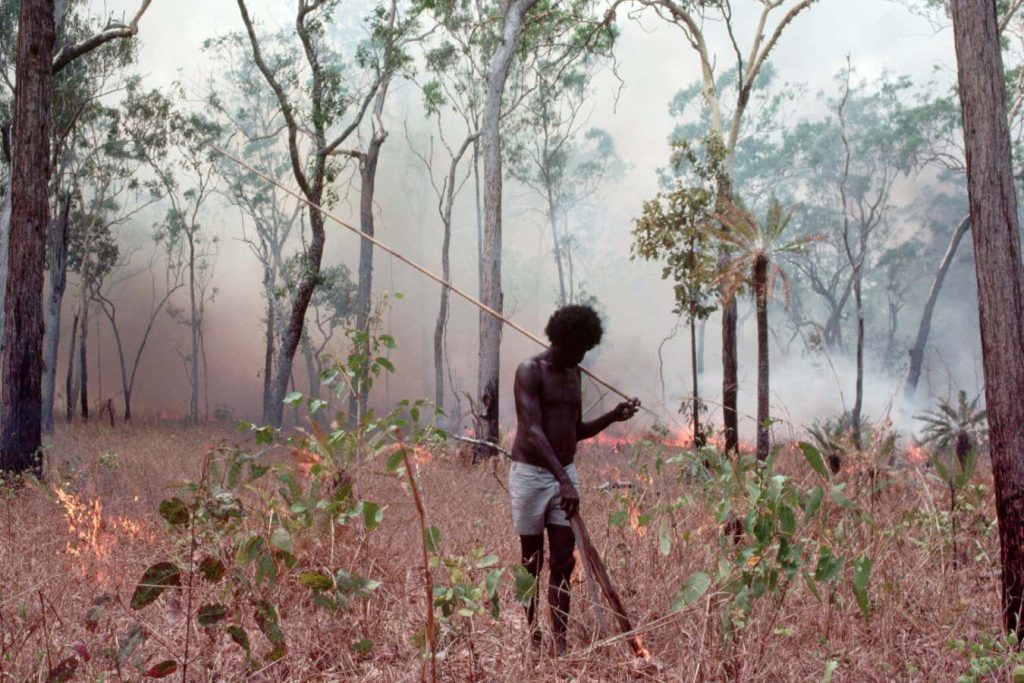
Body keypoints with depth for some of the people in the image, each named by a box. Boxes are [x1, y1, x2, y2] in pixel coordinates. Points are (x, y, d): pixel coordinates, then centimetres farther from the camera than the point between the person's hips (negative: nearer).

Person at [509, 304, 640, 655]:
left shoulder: (573, 374, 10)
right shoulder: (530, 370, -13)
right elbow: (533, 431, -24)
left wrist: (613, 416, 3)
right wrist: (562, 479, -33)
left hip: (565, 473, 6)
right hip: (531, 474, -6)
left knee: (563, 562, 0)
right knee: (532, 561, 7)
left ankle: (560, 643, 1)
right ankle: (531, 629, 25)